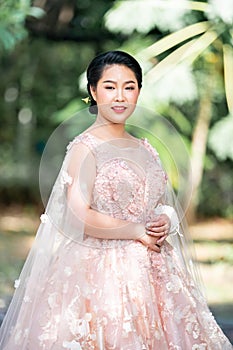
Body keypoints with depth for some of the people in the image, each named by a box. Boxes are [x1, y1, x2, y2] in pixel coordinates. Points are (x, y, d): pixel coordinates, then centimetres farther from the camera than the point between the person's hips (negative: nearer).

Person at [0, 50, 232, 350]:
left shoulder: (144, 149, 12)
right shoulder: (85, 147, -9)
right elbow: (79, 217, -18)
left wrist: (166, 220, -1)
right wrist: (137, 231, -12)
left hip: (150, 267, 7)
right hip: (100, 266, -6)